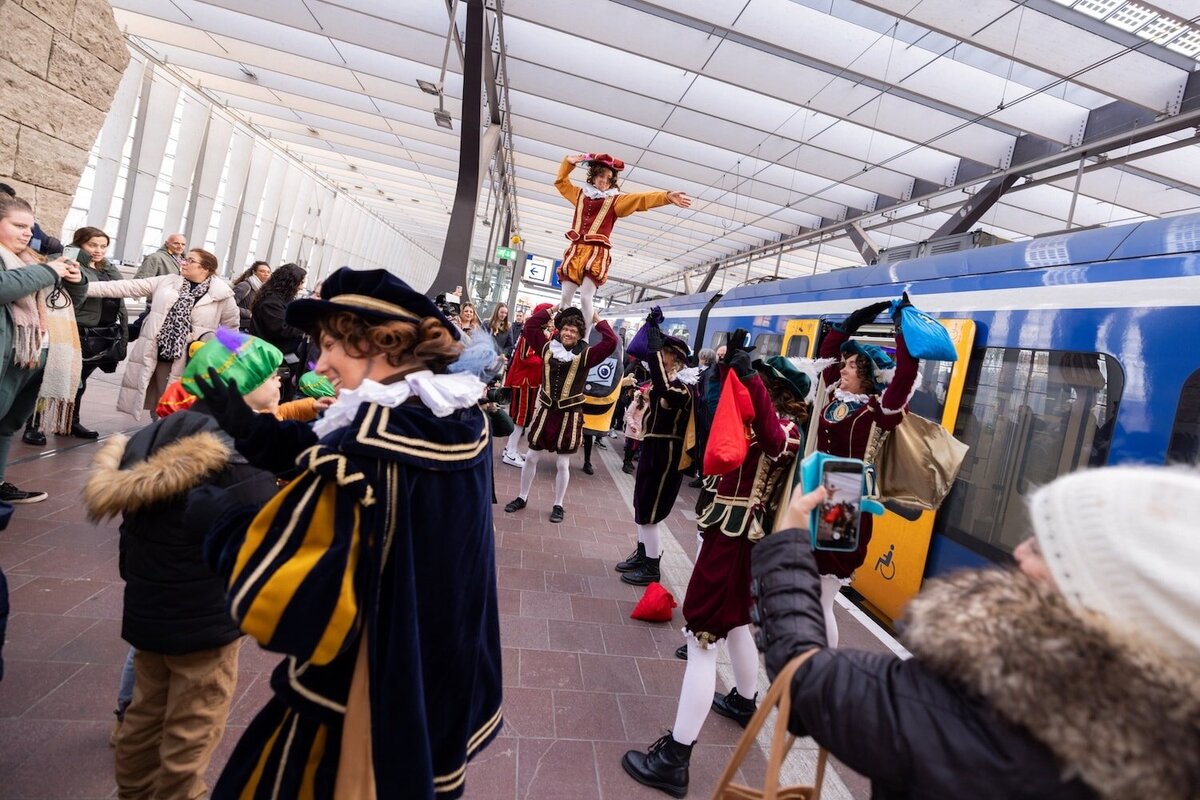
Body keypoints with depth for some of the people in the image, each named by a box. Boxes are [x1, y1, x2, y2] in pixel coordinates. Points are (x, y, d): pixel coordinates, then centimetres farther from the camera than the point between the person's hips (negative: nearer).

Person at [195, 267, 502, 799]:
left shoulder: (372, 444, -30)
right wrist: (252, 431, 2)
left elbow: (269, 588, -29)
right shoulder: (462, 423, -5)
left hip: (354, 714, -6)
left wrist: (222, 525, -11)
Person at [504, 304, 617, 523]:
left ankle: (558, 506, 22)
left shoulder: (585, 355, -6)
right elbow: (531, 326, 7)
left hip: (570, 414, -2)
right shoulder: (548, 347, 3)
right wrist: (551, 311, 8)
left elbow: (611, 342, -15)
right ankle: (521, 498, 28)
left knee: (562, 463, 6)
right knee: (531, 457, 11)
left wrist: (597, 320, -6)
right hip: (545, 410, 3)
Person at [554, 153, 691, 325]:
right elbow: (560, 181, 34)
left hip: (597, 252, -3)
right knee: (565, 299, 0)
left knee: (586, 298, -15)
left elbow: (641, 199, -2)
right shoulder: (581, 194, 21)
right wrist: (570, 162, 21)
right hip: (576, 249, 3)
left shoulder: (615, 200, 11)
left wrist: (667, 197, -13)